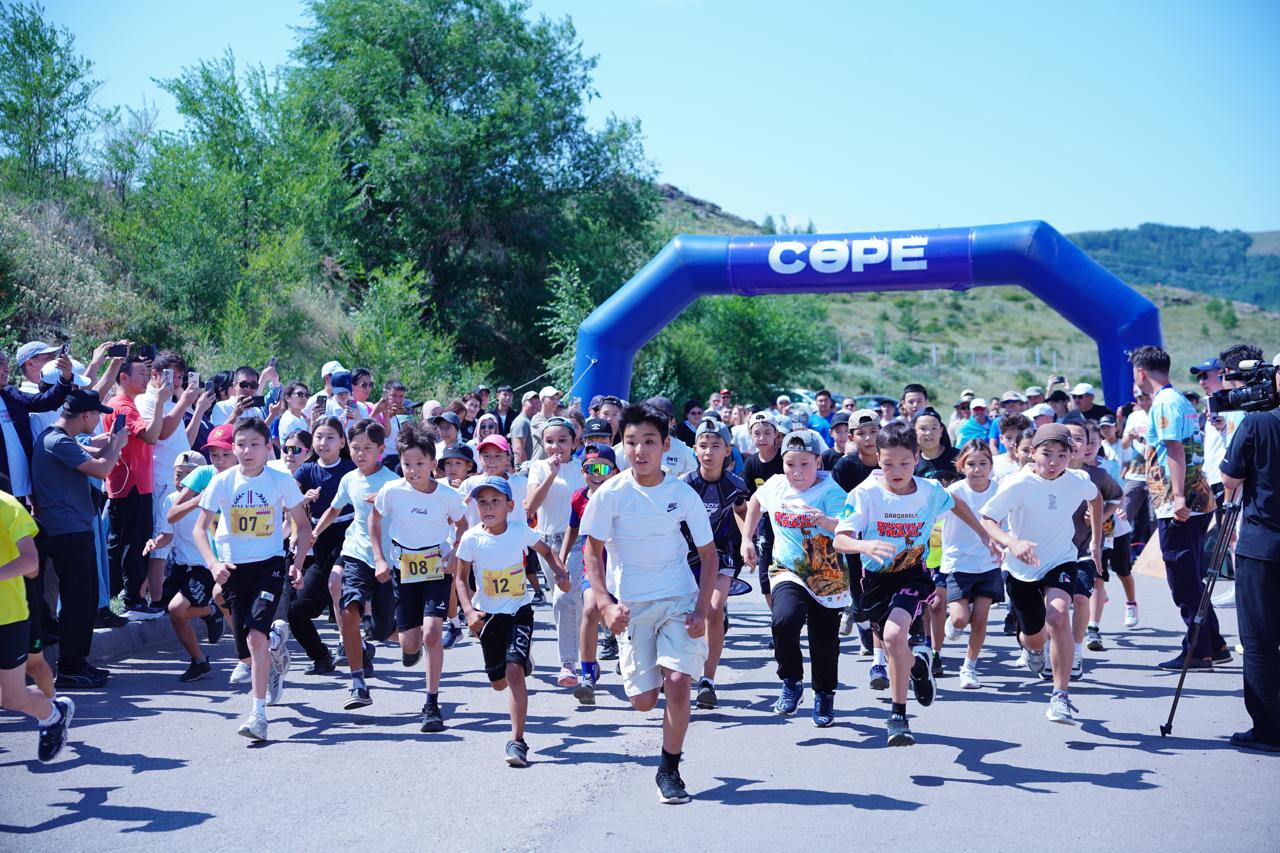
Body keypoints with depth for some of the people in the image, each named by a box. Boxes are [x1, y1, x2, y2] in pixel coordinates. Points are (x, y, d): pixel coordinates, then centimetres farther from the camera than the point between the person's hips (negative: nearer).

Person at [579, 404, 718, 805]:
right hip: (631, 605, 0)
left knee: (676, 683, -17)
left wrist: (701, 610, -9)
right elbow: (593, 552, -1)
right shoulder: (610, 494, -9)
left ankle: (669, 771, 2)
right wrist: (605, 604, -14)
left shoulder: (683, 494, -7)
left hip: (679, 599, 0)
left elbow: (709, 555, 1)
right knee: (643, 700, 1)